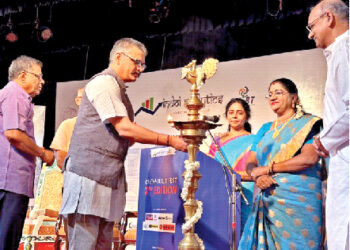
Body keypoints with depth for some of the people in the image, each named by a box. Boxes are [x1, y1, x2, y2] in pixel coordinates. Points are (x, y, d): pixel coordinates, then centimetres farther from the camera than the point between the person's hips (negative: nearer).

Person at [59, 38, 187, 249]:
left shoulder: (118, 89, 23)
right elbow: (124, 129, -15)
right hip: (89, 172, -10)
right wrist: (170, 141, -10)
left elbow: (125, 134, 23)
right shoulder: (105, 83, -7)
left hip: (108, 175, 10)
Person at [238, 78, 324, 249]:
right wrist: (257, 176, -11)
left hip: (297, 198, -5)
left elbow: (309, 158, -12)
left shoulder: (306, 123, 3)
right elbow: (250, 162, 14)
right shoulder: (265, 129, 20)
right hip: (266, 200, 5)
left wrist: (268, 168, -9)